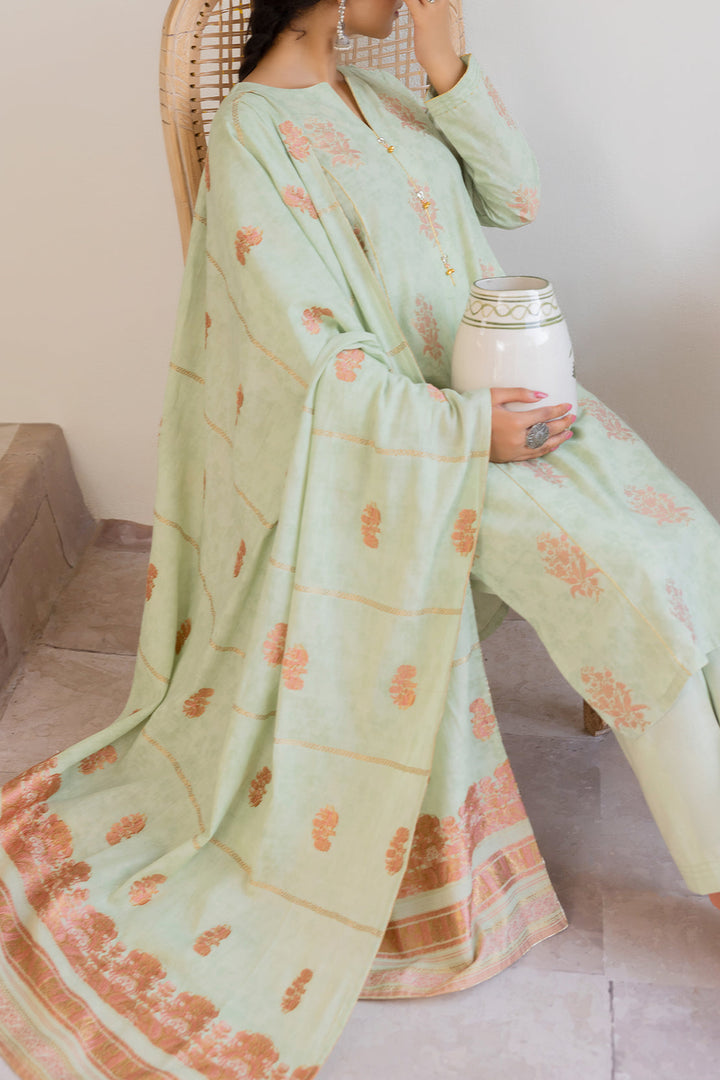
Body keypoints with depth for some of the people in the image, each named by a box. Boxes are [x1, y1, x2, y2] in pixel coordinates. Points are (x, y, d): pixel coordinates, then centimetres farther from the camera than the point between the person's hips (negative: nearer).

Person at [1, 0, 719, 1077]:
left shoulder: (369, 94, 13)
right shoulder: (252, 139, -12)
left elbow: (514, 196, 9)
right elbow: (326, 364, -18)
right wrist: (474, 427, -21)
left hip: (500, 385, 8)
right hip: (406, 442, -8)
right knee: (630, 579, -20)